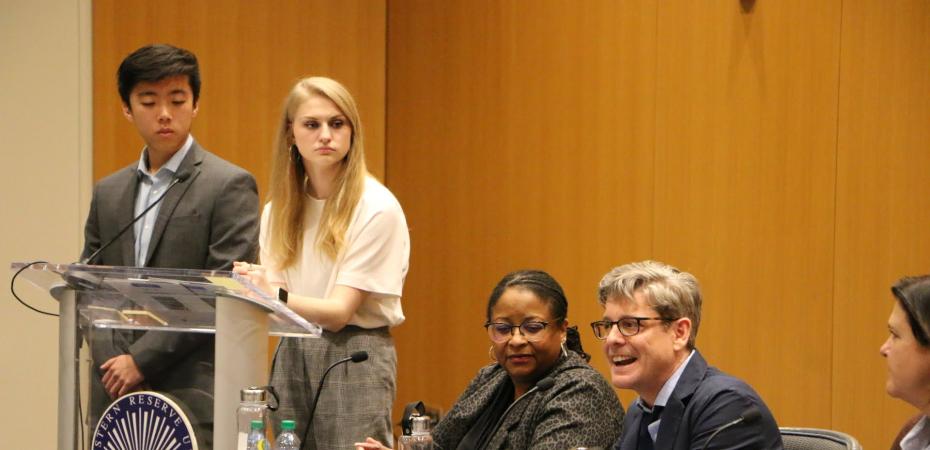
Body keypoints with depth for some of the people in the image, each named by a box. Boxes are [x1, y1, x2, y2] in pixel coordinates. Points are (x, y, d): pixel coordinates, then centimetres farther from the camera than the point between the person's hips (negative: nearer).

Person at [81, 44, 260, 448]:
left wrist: (141, 360, -11)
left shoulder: (230, 187, -2)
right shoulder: (108, 193, 16)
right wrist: (112, 362, -3)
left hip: (193, 395, -5)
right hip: (116, 396, 5)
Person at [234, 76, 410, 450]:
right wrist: (252, 291, -18)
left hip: (355, 358, -5)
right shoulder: (280, 209, 8)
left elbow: (340, 311, -14)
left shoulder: (377, 209, -9)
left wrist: (277, 296, -32)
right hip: (291, 357, 5)